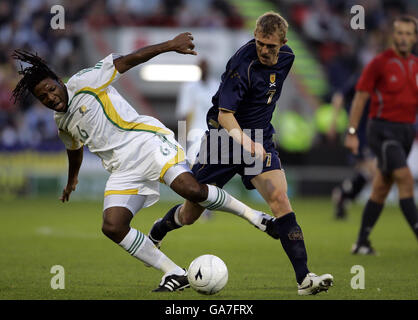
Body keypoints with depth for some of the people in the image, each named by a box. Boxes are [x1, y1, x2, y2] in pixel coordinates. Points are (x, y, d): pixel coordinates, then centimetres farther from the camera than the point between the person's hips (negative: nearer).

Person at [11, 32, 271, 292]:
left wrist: (170, 45, -11)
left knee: (191, 189, -29)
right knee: (112, 227, -16)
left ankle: (248, 212, -5)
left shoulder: (83, 83, -2)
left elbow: (128, 60, -4)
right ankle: (175, 274, -10)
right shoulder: (62, 124, 18)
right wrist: (72, 178, 56)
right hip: (123, 171, 6)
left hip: (147, 141, -6)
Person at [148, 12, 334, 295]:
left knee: (279, 198, -20)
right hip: (225, 136, -4)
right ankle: (155, 235, 43)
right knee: (190, 214, 7)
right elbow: (224, 114, -26)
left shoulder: (286, 58, -2)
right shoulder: (243, 63, -24)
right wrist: (244, 141, -43)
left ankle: (304, 278, -24)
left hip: (260, 139, 4)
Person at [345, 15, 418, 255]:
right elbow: (360, 97, -6)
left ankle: (362, 243, 18)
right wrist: (352, 132, -9)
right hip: (383, 129, -6)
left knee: (381, 188, 10)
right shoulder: (380, 63, -7)